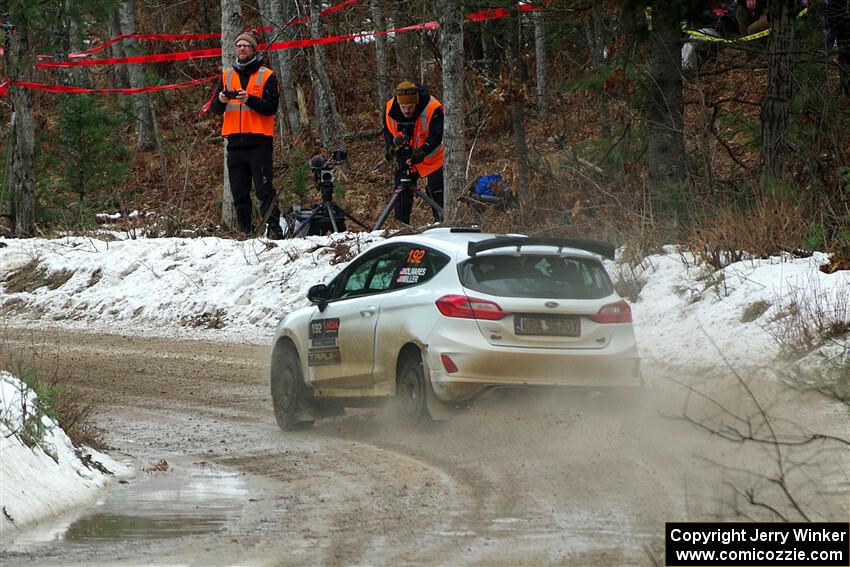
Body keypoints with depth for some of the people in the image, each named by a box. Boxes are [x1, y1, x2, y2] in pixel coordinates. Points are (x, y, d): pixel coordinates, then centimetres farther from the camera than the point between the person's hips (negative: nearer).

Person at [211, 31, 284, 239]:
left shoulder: (266, 76, 3)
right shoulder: (227, 76, 16)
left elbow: (271, 107, -7)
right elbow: (215, 108, 11)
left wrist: (250, 99, -21)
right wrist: (221, 100, -12)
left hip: (259, 141, -5)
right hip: (235, 142, 5)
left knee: (264, 188, -11)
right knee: (239, 192, 4)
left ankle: (274, 228, -10)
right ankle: (245, 231, 8)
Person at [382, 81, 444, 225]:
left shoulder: (432, 108, -29)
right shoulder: (391, 108, -15)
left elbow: (436, 136, -29)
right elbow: (388, 131, 2)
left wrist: (422, 151, -44)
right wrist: (390, 146, -17)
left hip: (431, 158, -4)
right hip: (405, 158, 4)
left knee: (437, 194, -6)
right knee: (402, 194, 6)